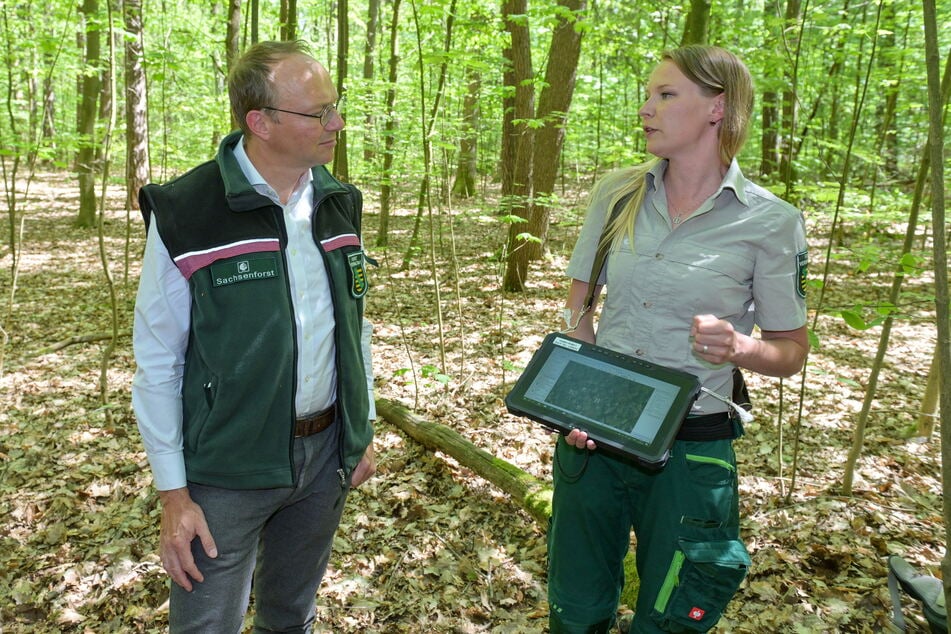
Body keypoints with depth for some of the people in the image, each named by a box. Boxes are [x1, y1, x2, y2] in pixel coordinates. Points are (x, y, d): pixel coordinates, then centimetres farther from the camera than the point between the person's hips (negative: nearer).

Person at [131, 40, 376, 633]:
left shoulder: (340, 204, 2)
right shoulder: (186, 215, -15)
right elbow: (158, 363, -11)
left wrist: (364, 430, 12)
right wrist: (173, 493, -10)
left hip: (326, 452, 5)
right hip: (227, 469, -4)